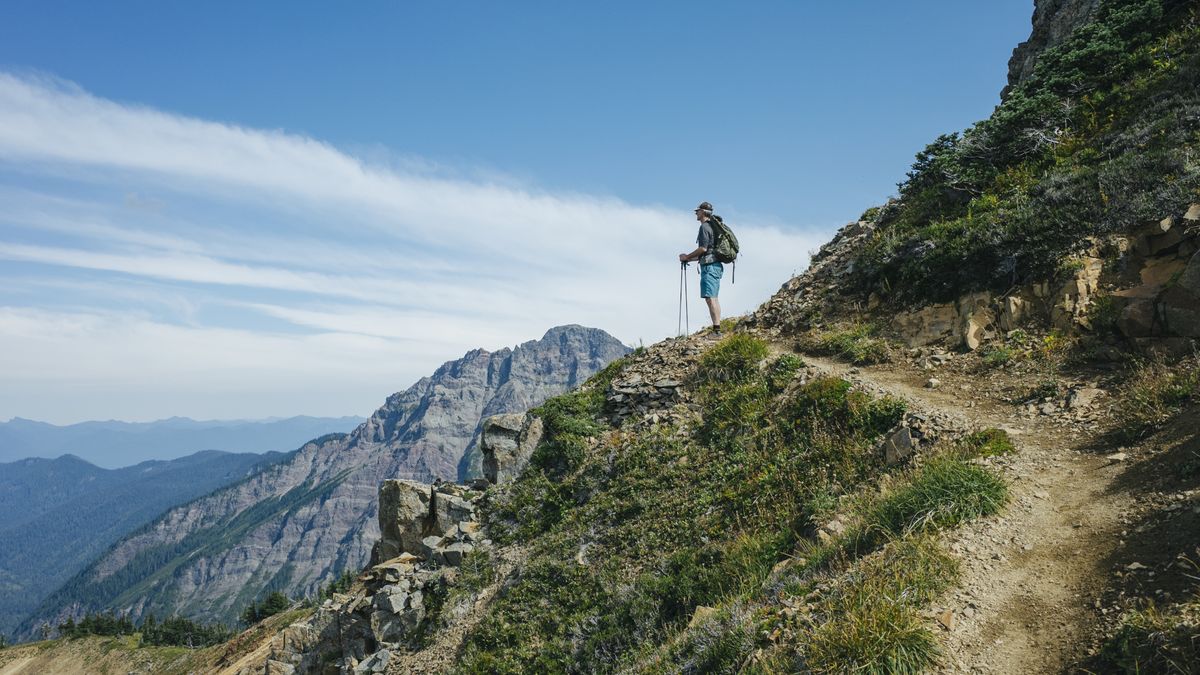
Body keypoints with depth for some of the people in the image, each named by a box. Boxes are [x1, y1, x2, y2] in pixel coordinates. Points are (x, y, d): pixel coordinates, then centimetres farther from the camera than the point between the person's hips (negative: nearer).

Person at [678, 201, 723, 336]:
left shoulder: (704, 227, -9)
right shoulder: (712, 226, 22)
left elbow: (703, 248, -19)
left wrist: (687, 256, -7)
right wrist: (689, 258, 23)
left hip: (709, 266, -10)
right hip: (716, 265, 10)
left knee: (710, 298, -13)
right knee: (714, 298, 10)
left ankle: (716, 330, -18)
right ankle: (717, 329, 10)